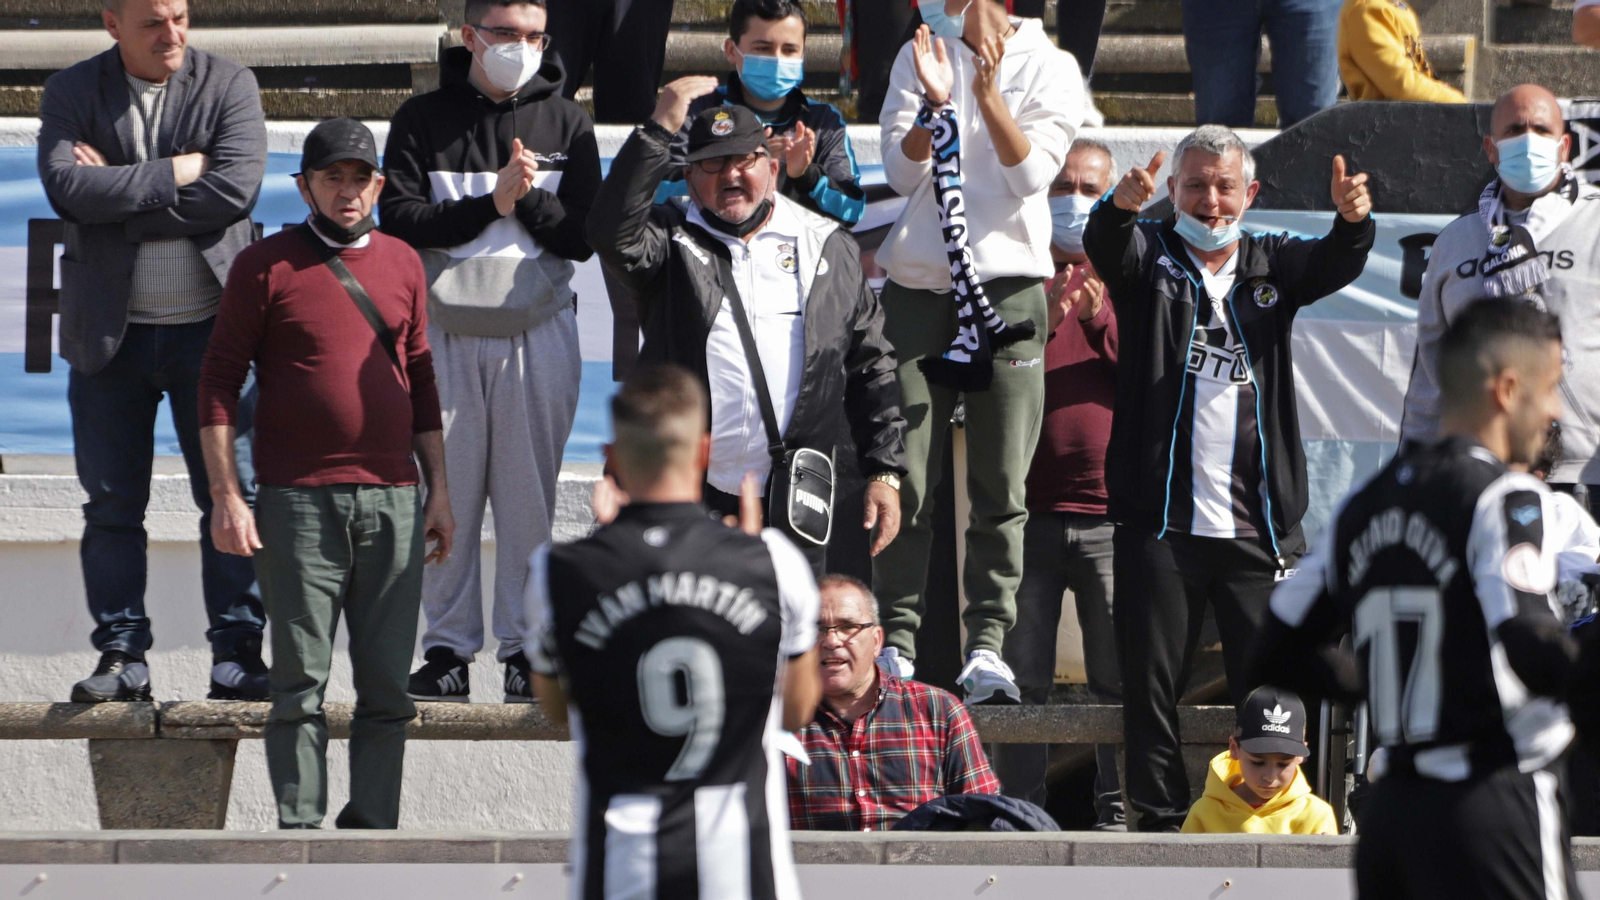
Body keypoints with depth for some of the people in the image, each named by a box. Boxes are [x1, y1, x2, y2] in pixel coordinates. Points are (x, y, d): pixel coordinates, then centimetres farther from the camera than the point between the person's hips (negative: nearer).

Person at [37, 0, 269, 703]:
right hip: (110, 330, 1)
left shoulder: (229, 86, 0)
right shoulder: (72, 93, 2)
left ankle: (236, 655, 3)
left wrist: (118, 192, -12)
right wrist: (174, 172, -16)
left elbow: (234, 190, -14)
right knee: (112, 503, 2)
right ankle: (122, 657, 7)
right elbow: (66, 187, -15)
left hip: (210, 324, -1)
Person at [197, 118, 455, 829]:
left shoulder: (403, 264, 14)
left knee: (387, 683, 2)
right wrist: (226, 496, -6)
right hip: (297, 502, -4)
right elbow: (219, 383, 1)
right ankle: (299, 831, -2)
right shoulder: (266, 265, 2)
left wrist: (439, 490, 15)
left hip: (393, 499, 4)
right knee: (300, 682, -4)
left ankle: (373, 827, 7)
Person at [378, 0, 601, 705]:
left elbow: (582, 237, 2)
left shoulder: (565, 124, 8)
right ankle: (448, 651, 4)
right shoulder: (423, 121, 4)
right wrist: (491, 204, -15)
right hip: (445, 328, -1)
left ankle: (524, 648, 6)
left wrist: (529, 197, -15)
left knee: (529, 493, 0)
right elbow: (399, 221, -7)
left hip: (538, 329, 1)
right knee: (447, 491, -1)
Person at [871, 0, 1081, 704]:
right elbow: (902, 173, 0)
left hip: (1007, 285, -1)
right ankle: (896, 641, 1)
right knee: (907, 478, -2)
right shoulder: (920, 57, 9)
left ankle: (987, 645, 0)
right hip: (918, 284, 2)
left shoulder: (1046, 68, 3)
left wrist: (987, 93, -18)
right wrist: (935, 102, -17)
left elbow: (1033, 174, -8)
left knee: (1001, 483, -3)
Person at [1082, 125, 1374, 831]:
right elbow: (1106, 248, -14)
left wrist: (1352, 220, -31)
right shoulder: (1151, 257, 8)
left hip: (1257, 526, 1)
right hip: (1160, 521, -1)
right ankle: (1160, 820, 9)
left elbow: (1333, 265, -6)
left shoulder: (1271, 265, 13)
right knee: (1152, 684, 1)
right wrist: (1123, 206, -39)